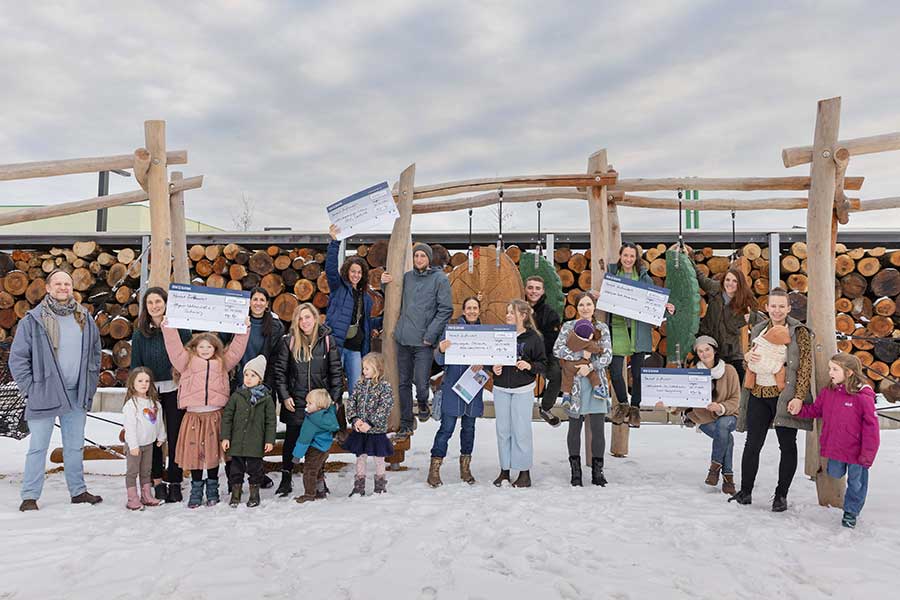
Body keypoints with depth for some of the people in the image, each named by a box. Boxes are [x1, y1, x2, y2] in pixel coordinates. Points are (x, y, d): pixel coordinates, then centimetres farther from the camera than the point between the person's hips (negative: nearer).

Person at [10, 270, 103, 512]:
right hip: (44, 395, -4)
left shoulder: (85, 319, 7)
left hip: (77, 396, 4)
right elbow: (17, 358, -3)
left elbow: (95, 353, 17)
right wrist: (30, 389, -7)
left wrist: (90, 385, 10)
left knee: (75, 446, 13)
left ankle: (78, 490, 24)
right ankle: (29, 496, 11)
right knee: (38, 448, 1)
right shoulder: (33, 320, -6)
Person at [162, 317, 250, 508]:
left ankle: (212, 491, 20)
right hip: (193, 415, 0)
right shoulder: (187, 361, 9)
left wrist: (244, 330, 3)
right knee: (194, 452, 3)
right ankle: (196, 491, 17)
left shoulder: (222, 363, 13)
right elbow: (175, 349, -1)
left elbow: (236, 350, 8)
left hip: (215, 415, 1)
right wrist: (168, 329, -7)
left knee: (213, 451, 7)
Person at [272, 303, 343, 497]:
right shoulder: (288, 341, -2)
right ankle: (286, 478, 21)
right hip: (295, 401, 0)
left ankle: (319, 478, 23)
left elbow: (336, 371, 2)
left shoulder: (327, 340, -1)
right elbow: (279, 371, 1)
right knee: (291, 440, 8)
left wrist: (335, 398, -2)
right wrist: (284, 396, -5)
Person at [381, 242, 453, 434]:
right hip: (403, 339, 4)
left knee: (421, 383, -8)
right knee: (404, 383, 8)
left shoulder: (440, 279, -1)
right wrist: (385, 284, 4)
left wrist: (430, 335, -11)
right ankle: (406, 424, 19)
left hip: (423, 341, -4)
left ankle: (423, 404, 25)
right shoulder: (407, 277, 12)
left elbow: (446, 309, -5)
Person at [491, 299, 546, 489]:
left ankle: (525, 473, 10)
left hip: (523, 390, -4)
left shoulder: (533, 338, -4)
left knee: (521, 431, -2)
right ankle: (504, 471, 18)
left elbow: (543, 364, -1)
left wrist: (529, 366, -19)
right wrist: (493, 368, -4)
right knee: (503, 430, 8)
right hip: (501, 389, 4)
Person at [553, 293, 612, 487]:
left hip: (596, 382, 1)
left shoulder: (602, 328, 7)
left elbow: (608, 355, -1)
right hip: (575, 382, 0)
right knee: (575, 427, 7)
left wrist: (591, 366, -17)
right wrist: (581, 354, -15)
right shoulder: (568, 326, 4)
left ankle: (597, 471, 11)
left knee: (598, 428, -2)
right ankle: (575, 471, 18)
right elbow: (557, 349, -8)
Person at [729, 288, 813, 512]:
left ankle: (781, 495, 17)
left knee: (787, 447, 5)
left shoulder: (799, 332, -2)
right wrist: (747, 357, 0)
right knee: (752, 445, 6)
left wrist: (799, 396, -15)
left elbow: (806, 366, -7)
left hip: (784, 396, -4)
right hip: (758, 395, 4)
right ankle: (745, 491, 18)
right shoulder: (758, 331, 13)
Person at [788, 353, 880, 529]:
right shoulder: (827, 392, -3)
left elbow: (871, 426, -16)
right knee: (834, 474, 17)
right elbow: (815, 410, 12)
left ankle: (851, 511, 33)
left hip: (856, 451, -4)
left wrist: (867, 453, -15)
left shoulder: (863, 396, -20)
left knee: (856, 481, 15)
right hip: (834, 448, 4)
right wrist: (799, 409, -8)